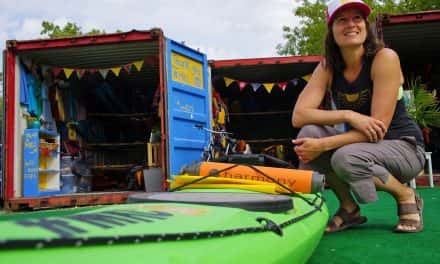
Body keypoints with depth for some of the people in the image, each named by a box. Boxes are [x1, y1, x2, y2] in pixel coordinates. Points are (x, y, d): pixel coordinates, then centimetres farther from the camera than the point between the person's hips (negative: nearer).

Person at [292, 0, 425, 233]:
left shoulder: (385, 58, -18)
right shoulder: (328, 67, -4)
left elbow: (378, 129, -24)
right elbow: (298, 115, -18)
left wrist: (322, 146, -31)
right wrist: (348, 115, -33)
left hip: (403, 147, -4)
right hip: (361, 143, 4)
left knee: (346, 158, -34)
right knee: (309, 133, -22)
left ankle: (407, 197, -3)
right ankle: (349, 208, -4)